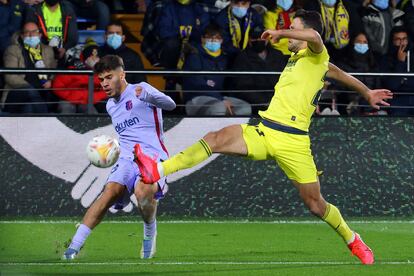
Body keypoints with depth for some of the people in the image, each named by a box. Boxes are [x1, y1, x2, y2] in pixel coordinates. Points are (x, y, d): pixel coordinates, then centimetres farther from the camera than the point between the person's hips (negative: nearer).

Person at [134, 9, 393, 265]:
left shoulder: (317, 56, -1)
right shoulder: (296, 58, 23)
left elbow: (314, 37, -28)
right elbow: (338, 72, 38)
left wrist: (280, 32, -17)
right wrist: (367, 92, 50)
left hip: (292, 141, -6)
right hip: (262, 132, 6)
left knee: (315, 204, 1)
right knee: (218, 138, -20)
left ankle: (353, 241, 28)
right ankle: (158, 170, -33)